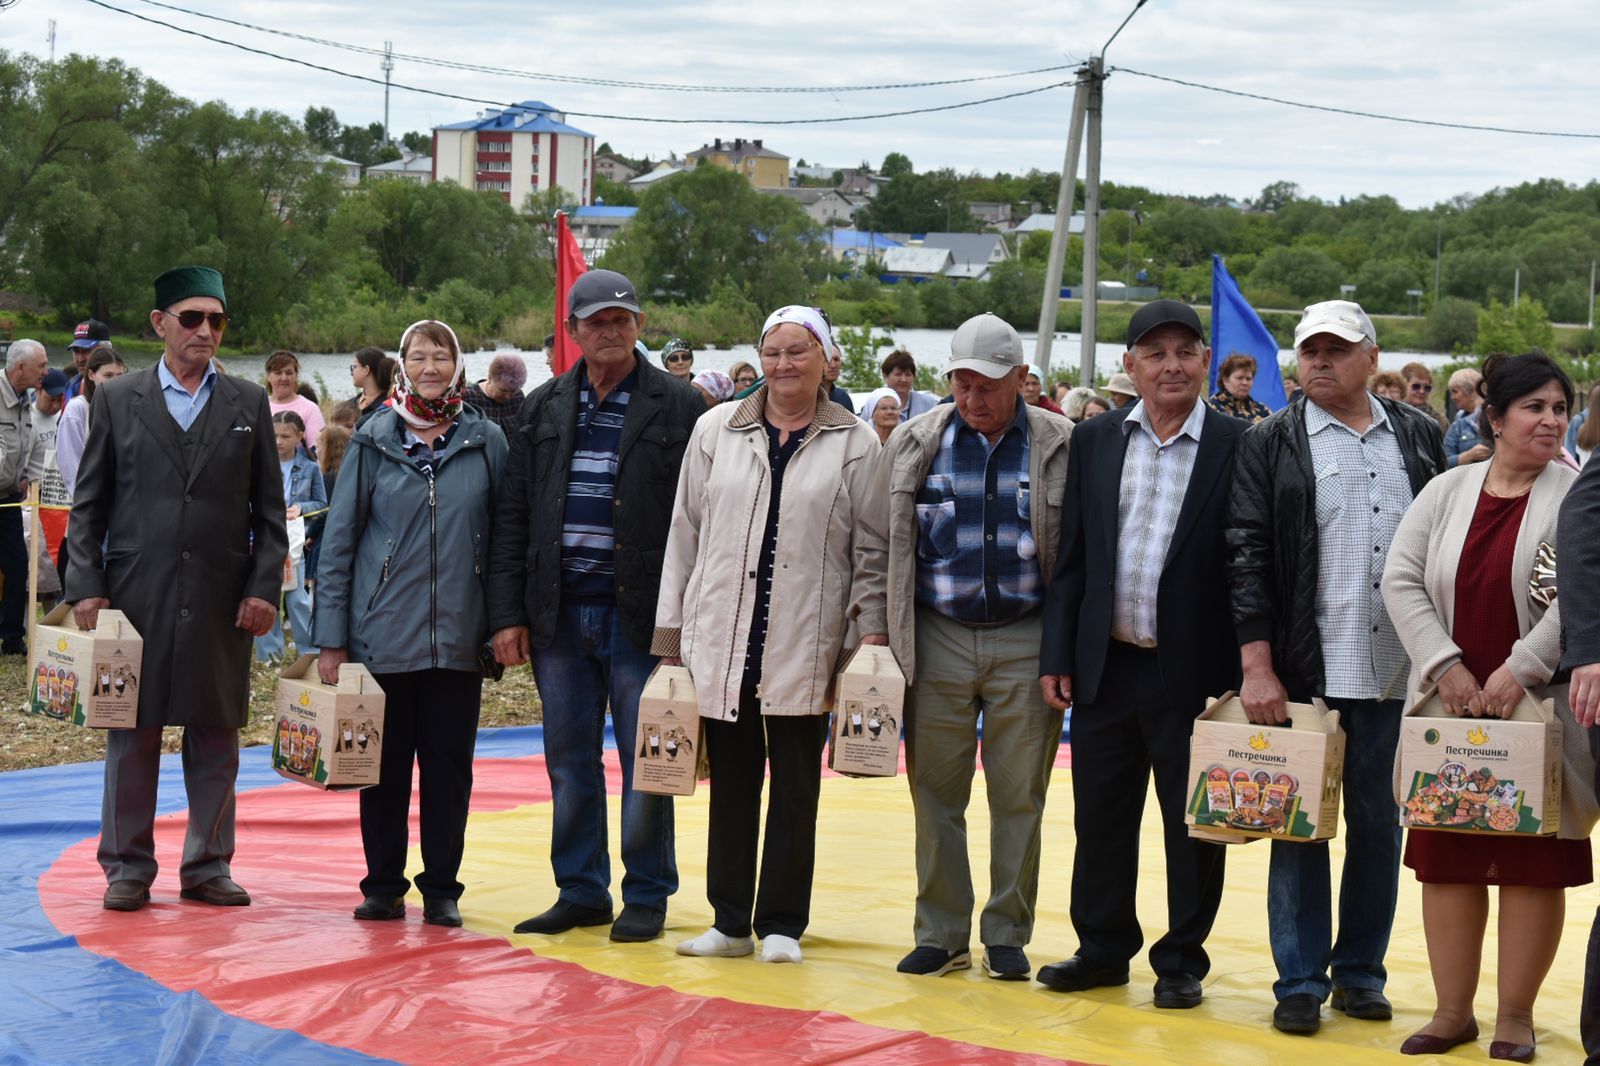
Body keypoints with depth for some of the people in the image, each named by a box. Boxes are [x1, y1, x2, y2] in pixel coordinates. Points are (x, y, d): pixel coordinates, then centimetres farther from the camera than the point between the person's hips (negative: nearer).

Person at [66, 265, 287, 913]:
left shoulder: (248, 404, 9)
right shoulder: (116, 400, 6)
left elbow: (269, 508, 8)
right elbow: (88, 504, 6)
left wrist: (264, 588, -2)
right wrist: (85, 586, -4)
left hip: (223, 603, 1)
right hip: (136, 596, -1)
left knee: (216, 737, 5)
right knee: (132, 736, 4)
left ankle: (208, 866, 15)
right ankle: (127, 868, 13)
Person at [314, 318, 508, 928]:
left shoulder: (486, 442, 4)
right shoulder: (373, 442, 2)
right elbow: (338, 541, 3)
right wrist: (330, 637, -1)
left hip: (459, 636, 0)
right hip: (381, 635, 0)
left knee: (449, 763, 5)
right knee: (384, 763, 6)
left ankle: (442, 888, 16)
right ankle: (383, 886, 17)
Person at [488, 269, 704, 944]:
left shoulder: (679, 407, -1)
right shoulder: (543, 408, 10)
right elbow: (512, 519, 10)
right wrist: (508, 614, 3)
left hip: (640, 613, -4)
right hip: (559, 613, 4)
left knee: (645, 759, 2)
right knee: (568, 761, 10)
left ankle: (646, 895, 13)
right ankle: (580, 892, 20)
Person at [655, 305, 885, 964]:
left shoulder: (855, 444, 3)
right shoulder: (716, 432, 7)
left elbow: (870, 549, 4)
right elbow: (685, 533, 9)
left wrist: (870, 631, -3)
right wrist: (671, 631, 7)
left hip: (805, 649, -2)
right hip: (720, 640, 2)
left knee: (795, 789, 5)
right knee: (731, 784, 8)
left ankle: (781, 924, 15)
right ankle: (730, 921, 17)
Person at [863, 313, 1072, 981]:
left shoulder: (1061, 447, 0)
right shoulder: (915, 443, 5)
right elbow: (883, 543, 9)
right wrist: (879, 634, 3)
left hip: (1025, 642, -1)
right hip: (938, 638, 2)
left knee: (1018, 795, 4)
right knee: (935, 793, 5)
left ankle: (1007, 935, 15)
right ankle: (940, 934, 14)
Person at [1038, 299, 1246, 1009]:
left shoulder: (1238, 446, -5)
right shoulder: (1095, 442, 7)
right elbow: (1070, 556, 8)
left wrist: (1241, 675, -11)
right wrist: (1057, 656, 4)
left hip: (1193, 671, -4)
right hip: (1107, 665, 4)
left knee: (1193, 825, 6)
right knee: (1100, 816, 12)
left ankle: (1182, 962, 20)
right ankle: (1104, 948, 27)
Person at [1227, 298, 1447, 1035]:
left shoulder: (1419, 438, 9)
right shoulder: (1271, 445, 1)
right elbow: (1247, 553, -3)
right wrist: (1257, 668, -11)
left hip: (1396, 672, 3)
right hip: (1303, 672, -2)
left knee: (1379, 827, 9)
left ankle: (1361, 972, 20)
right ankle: (1300, 982, 10)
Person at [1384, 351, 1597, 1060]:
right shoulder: (1447, 492, 6)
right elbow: (1401, 580, 1)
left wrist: (1518, 669, -18)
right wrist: (1445, 665, -10)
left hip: (1540, 710, -3)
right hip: (1452, 707, 3)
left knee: (1534, 862, 2)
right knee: (1447, 859, 7)